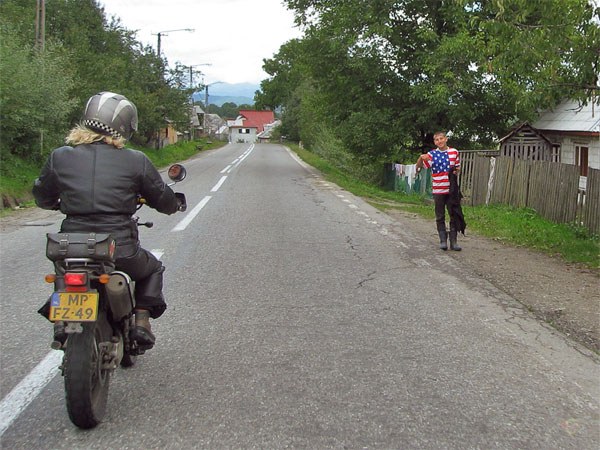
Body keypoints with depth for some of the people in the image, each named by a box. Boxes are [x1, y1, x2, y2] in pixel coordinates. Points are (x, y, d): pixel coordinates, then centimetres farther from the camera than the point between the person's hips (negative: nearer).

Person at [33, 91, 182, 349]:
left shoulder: (60, 157, 1)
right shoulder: (136, 161, -4)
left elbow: (42, 197, 16)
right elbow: (164, 200, 7)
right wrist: (175, 204, 31)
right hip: (121, 249, -2)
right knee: (152, 269, 30)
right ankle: (142, 319, 13)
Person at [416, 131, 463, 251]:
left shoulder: (454, 152, 6)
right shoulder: (431, 154, 0)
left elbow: (458, 167, 17)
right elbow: (419, 167, -5)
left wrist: (457, 171, -6)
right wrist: (421, 158, -24)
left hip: (452, 190, 2)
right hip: (438, 190, -1)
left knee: (454, 216, 3)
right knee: (440, 217, 4)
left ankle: (453, 241, 9)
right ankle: (443, 241, 12)